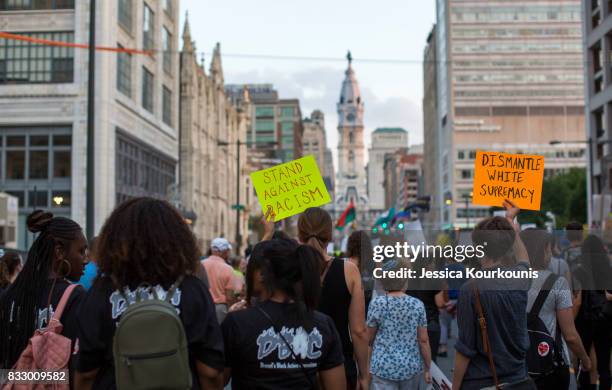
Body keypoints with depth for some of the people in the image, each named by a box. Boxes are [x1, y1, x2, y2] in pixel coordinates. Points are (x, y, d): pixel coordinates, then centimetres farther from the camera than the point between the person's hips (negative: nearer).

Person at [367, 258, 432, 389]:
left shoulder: (377, 304, -7)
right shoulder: (417, 305, -4)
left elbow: (369, 338, 2)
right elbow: (423, 340, -2)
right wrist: (427, 369, 8)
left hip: (383, 367, -2)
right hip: (412, 367, 2)